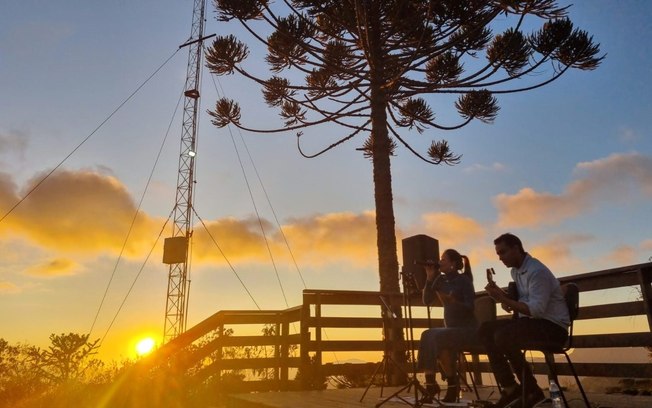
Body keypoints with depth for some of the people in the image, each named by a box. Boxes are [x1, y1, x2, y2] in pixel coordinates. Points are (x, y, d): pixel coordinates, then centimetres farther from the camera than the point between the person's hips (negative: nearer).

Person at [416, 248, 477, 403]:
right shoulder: (441, 280, 9)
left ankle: (453, 385, -15)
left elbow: (471, 307, -16)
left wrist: (453, 301, -34)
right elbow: (427, 301, 1)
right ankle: (431, 386, -19)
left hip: (467, 328, -5)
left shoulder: (464, 280, -8)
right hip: (450, 328, 5)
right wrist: (430, 278, -6)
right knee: (427, 337, -24)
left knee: (437, 337, -31)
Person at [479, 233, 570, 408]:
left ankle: (532, 391, -10)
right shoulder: (516, 271, 11)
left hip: (553, 326, -9)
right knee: (485, 330, -6)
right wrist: (504, 297, -5)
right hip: (532, 321, 9)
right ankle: (510, 388, -5)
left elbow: (536, 309, -27)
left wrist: (503, 299, -25)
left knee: (502, 336, -30)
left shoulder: (537, 271, -18)